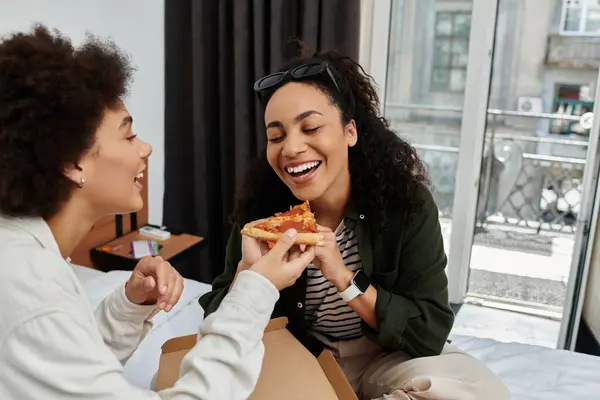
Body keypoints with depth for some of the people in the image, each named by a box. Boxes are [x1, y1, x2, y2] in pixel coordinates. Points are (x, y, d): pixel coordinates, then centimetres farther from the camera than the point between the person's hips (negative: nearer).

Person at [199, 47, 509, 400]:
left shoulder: (407, 204, -19)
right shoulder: (263, 207, -14)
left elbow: (431, 334, -20)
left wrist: (343, 278, -32)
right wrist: (247, 271, -30)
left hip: (386, 356, 0)